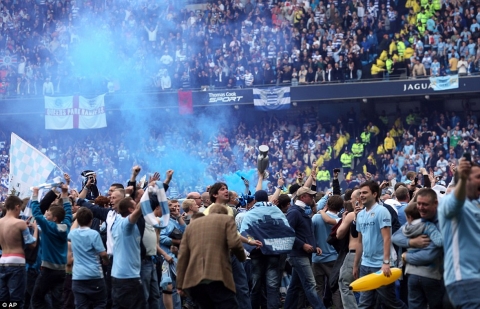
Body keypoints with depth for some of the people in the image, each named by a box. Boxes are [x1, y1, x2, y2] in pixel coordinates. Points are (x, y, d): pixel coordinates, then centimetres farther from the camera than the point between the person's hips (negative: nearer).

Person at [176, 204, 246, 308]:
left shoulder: (192, 224, 25)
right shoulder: (227, 219, 13)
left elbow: (182, 256, 17)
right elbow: (234, 243, -4)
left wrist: (180, 284, 17)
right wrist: (242, 257, 17)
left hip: (194, 279, 5)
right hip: (217, 277, -5)